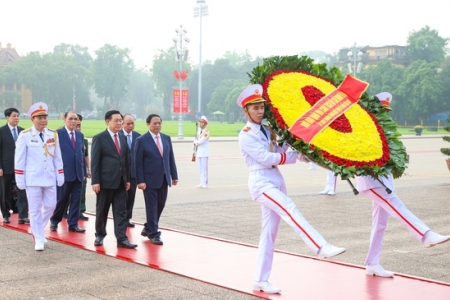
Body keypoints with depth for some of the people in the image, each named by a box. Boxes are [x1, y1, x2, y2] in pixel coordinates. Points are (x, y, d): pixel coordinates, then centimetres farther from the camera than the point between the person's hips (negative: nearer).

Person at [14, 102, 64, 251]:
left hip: (49, 178, 4)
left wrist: (60, 176, 7)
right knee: (35, 209, 1)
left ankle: (37, 230, 33)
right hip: (33, 179, -4)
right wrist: (20, 179, -7)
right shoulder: (25, 135, -7)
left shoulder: (53, 135, 5)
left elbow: (57, 157, 9)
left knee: (50, 206, 10)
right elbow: (19, 159, -5)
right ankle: (39, 239, 11)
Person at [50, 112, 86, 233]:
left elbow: (82, 153, 14)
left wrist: (84, 171, 10)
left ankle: (73, 224, 12)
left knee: (76, 200, 5)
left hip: (78, 173, 5)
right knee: (62, 199, 3)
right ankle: (54, 221, 21)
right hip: (64, 173, -5)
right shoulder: (58, 133, -4)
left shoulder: (80, 135, 14)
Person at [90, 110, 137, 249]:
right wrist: (95, 181, -14)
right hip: (105, 181, -5)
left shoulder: (123, 138, 12)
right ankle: (100, 235, 23)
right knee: (102, 210, 8)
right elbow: (95, 161, -9)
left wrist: (127, 179, 11)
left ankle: (122, 239, 0)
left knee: (121, 211, 1)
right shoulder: (99, 138, -6)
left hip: (120, 182, 5)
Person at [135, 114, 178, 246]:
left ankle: (148, 228, 30)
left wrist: (174, 175, 7)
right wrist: (140, 181, -14)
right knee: (152, 207, 0)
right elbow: (138, 162, -9)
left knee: (160, 206, 12)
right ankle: (153, 234, 9)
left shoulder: (166, 138, 9)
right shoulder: (142, 140, -7)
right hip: (150, 179, -6)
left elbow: (171, 158, 12)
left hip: (164, 178, 6)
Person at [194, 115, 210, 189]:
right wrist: (197, 142, -6)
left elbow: (201, 141, -18)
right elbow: (195, 140, 15)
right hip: (198, 151, 8)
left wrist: (196, 142, 0)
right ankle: (201, 182, 15)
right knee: (200, 168, 10)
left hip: (204, 152, -8)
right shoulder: (198, 130, 13)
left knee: (204, 167, -7)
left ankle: (205, 183, -5)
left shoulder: (206, 132, -12)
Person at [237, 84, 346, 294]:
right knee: (290, 210, -27)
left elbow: (278, 152, 8)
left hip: (276, 180, 8)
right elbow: (266, 158, -15)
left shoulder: (266, 130, 15)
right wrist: (296, 156, -12)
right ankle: (321, 248, -38)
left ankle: (260, 281, 12)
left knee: (269, 232, 7)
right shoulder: (246, 135, -7)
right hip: (261, 182, -8)